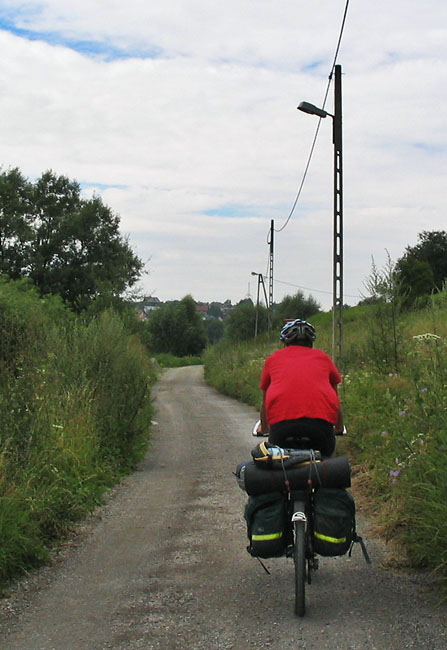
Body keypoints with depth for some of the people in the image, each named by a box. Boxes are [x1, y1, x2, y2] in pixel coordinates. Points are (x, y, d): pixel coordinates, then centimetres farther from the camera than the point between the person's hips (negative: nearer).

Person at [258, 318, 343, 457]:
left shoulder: (273, 359, 26)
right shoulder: (323, 358, 26)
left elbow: (265, 402, 37)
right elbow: (336, 400, 38)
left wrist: (264, 428, 55)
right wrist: (339, 428, 55)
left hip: (281, 423, 0)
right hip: (321, 422, 1)